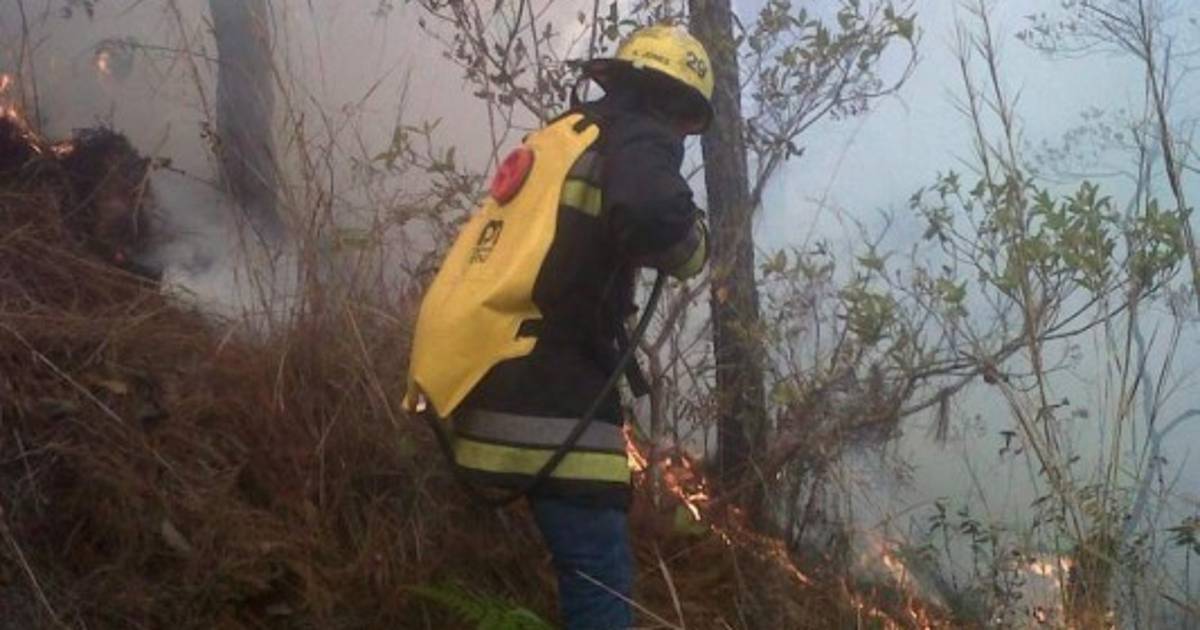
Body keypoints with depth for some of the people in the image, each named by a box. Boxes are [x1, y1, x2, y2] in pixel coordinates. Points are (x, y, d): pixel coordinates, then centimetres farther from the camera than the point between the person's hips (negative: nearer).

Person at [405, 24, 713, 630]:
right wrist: (691, 245, -4)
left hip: (493, 381, 9)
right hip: (549, 400, -9)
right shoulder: (639, 137, -2)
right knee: (600, 580, -10)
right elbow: (652, 215, -22)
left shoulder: (557, 138, 25)